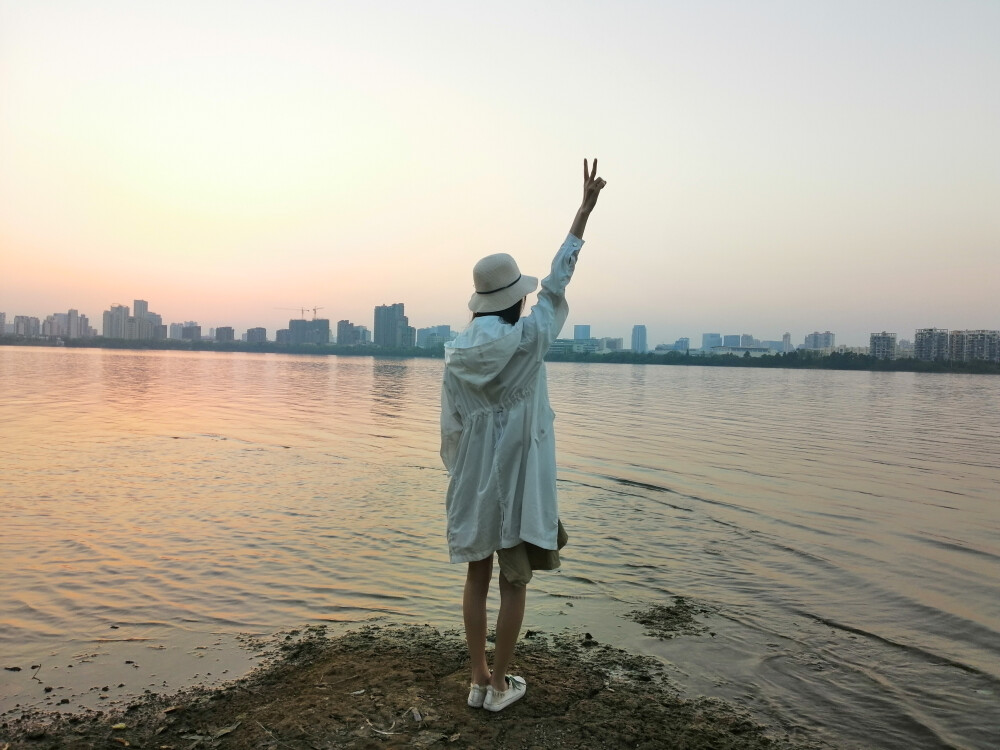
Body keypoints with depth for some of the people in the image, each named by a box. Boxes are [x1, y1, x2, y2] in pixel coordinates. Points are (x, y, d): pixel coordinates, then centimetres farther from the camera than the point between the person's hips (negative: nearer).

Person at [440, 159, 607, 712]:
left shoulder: (456, 355, -1)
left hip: (472, 484, 4)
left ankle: (478, 682, 25)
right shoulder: (527, 341, -12)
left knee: (478, 578, 14)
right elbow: (558, 280, -4)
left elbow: (450, 432, 2)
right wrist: (586, 207, 3)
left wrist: (460, 480, 15)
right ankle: (500, 684, 20)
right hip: (519, 483, -4)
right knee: (514, 582, 9)